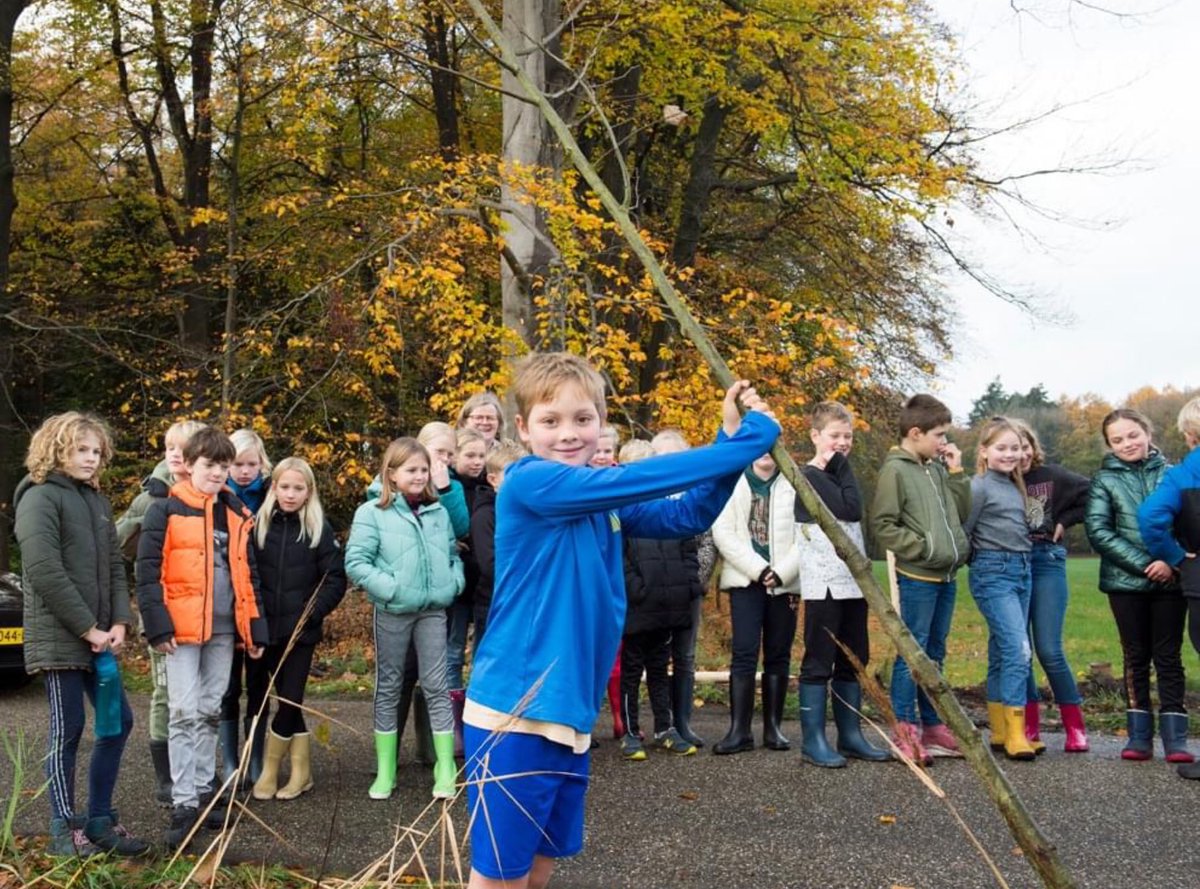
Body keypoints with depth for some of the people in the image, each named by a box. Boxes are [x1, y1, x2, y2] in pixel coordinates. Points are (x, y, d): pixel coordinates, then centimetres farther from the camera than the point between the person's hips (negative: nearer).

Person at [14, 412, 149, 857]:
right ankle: (65, 831, 9)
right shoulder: (40, 498, -9)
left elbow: (115, 566, 14)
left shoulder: (97, 501, 15)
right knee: (67, 729, -2)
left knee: (118, 721, 8)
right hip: (59, 637, -8)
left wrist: (119, 623, 0)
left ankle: (100, 821, 18)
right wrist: (87, 629, -16)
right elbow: (45, 573, -17)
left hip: (97, 637, 8)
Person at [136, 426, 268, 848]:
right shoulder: (166, 510, -3)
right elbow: (148, 573, -7)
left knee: (210, 713, 12)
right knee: (185, 713, -7)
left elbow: (248, 575, 16)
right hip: (182, 628, -5)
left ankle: (204, 793, 21)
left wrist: (256, 628, 12)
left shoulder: (237, 514, 13)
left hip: (224, 629, 5)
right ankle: (184, 805, -4)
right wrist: (159, 627, -14)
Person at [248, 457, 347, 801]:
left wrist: (312, 613, -13)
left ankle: (270, 769, 17)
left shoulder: (320, 529, -1)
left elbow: (335, 580, -3)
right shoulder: (259, 525, 3)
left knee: (289, 700, -1)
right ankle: (301, 771, 21)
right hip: (262, 630, 2)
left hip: (299, 633, -2)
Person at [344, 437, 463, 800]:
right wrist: (390, 588, -17)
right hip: (392, 612, -2)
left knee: (437, 687, 3)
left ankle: (446, 769, 8)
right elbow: (356, 562, -11)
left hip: (433, 610, 3)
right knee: (388, 688, 9)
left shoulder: (439, 512, 6)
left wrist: (453, 583, -1)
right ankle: (385, 771, 17)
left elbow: (453, 555, 16)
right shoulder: (372, 512, -6)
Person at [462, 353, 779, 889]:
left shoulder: (603, 501, 10)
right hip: (513, 714, -8)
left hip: (568, 713, 8)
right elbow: (634, 479, -22)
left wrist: (732, 438, -5)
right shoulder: (529, 484, -15)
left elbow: (687, 515, 9)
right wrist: (746, 441, -19)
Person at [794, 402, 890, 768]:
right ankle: (813, 740, 0)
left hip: (852, 582, 8)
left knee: (853, 661, 10)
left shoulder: (836, 477, 18)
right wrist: (842, 467, -8)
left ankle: (850, 735, 18)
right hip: (823, 585, -8)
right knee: (819, 662, -4)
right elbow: (850, 510, -16)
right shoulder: (810, 476, -8)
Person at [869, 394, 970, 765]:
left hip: (945, 577, 8)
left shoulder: (937, 468, 12)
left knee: (935, 654, 14)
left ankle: (932, 725, 22)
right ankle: (905, 730, 1)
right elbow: (882, 524, -12)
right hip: (917, 577, -7)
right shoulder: (895, 470, -9)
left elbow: (961, 513, 15)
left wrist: (956, 473, 7)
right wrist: (922, 547, -16)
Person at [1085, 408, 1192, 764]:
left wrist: (1171, 561, -14)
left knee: (1168, 655, 2)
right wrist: (1143, 564, -12)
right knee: (1136, 657, 6)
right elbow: (1097, 531, -4)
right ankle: (1139, 735, 12)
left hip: (1170, 579, 0)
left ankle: (1175, 737, 4)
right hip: (1126, 582, 0)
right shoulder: (1104, 480, 4)